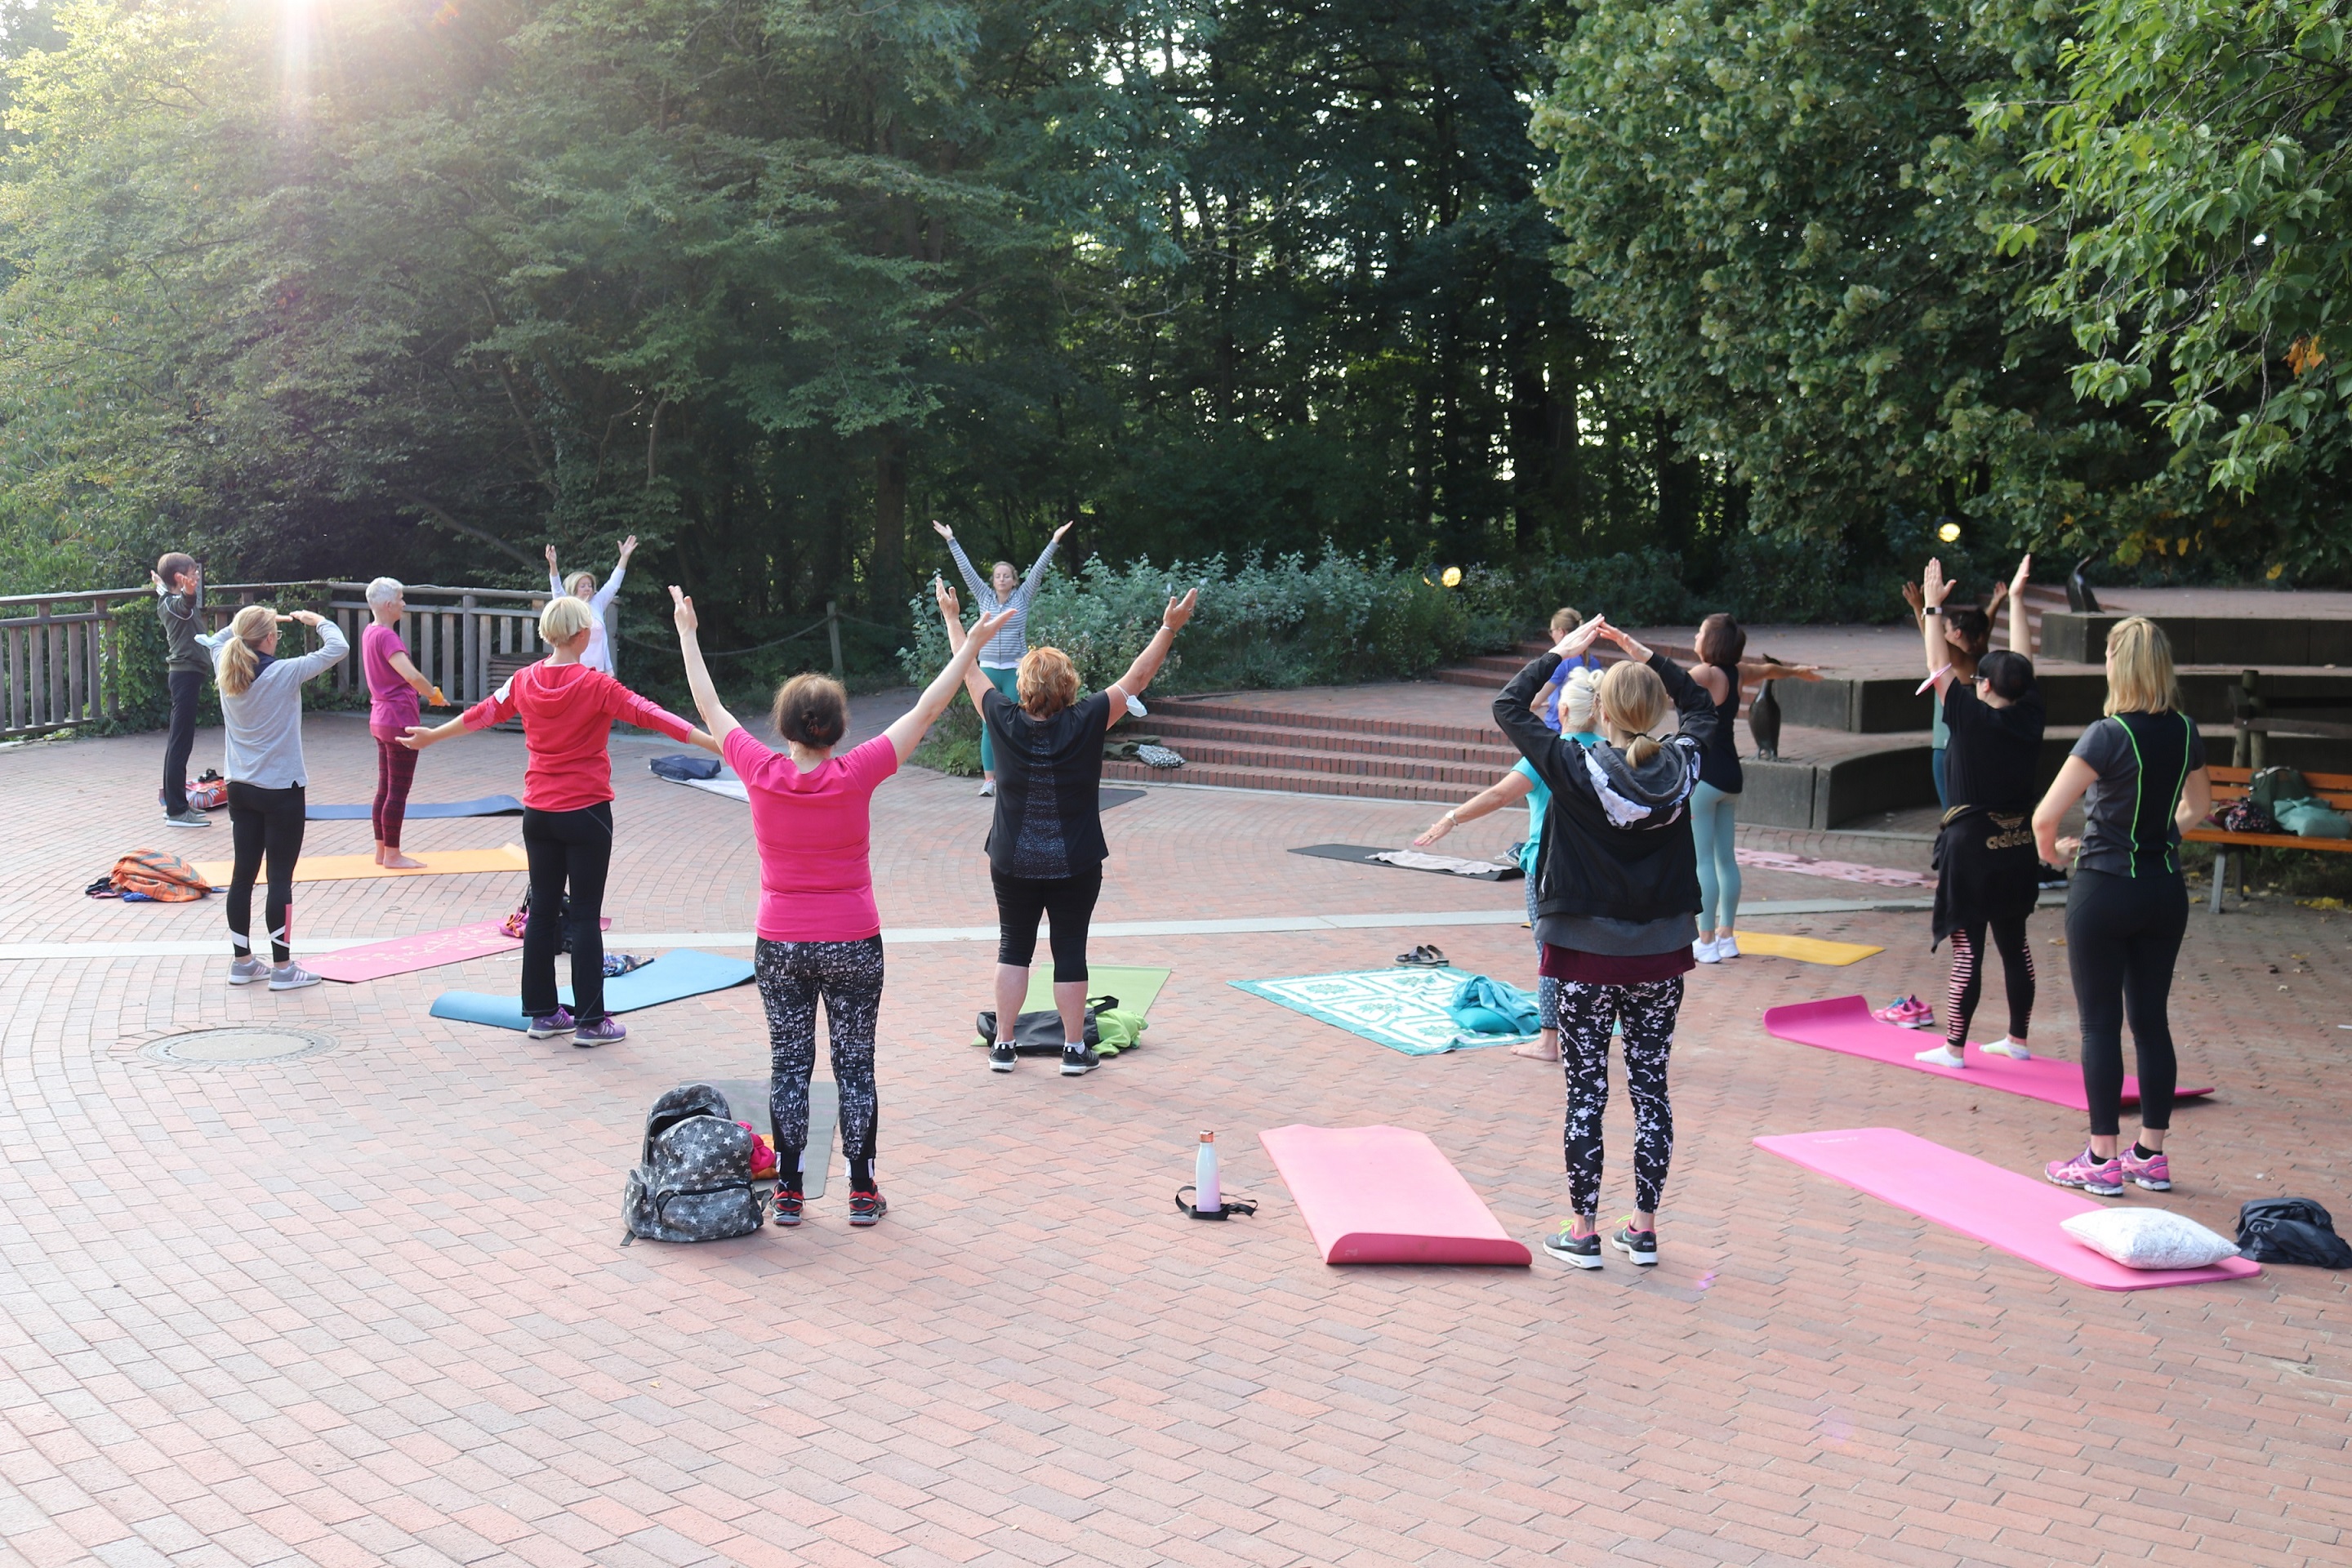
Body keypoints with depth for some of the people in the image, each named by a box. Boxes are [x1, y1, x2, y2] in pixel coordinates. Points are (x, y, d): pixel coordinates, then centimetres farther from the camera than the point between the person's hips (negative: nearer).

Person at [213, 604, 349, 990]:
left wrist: (252, 622, 21)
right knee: (281, 879, 0)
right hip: (281, 791, -6)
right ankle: (282, 967, 5)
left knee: (243, 874, 12)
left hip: (240, 789, 6)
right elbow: (338, 648, -11)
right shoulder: (284, 673, -17)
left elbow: (221, 639, 24)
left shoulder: (226, 672, 0)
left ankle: (242, 961, 20)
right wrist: (316, 620, 4)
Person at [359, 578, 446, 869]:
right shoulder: (386, 636, -19)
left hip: (381, 719, 10)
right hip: (399, 720, -10)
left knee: (385, 788, 15)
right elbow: (411, 675, -32)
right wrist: (436, 695, -17)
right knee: (398, 791, -2)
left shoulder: (370, 632, 9)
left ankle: (382, 851, 22)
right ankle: (392, 854, 4)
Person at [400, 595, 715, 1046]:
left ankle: (542, 1012, 19)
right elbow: (649, 715, -19)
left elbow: (484, 712, 15)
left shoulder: (524, 680, 1)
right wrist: (715, 743, -22)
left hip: (538, 814, 5)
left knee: (543, 911, 12)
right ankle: (590, 1020, 4)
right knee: (585, 915, 0)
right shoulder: (595, 686, -14)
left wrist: (432, 736, 33)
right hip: (586, 813, -5)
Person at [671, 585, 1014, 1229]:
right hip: (852, 946, -1)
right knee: (855, 1069, 8)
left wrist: (686, 631, 15)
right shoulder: (856, 775, -14)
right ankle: (862, 1193, 14)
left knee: (789, 1068, 11)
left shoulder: (762, 773, -11)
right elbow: (927, 710, -7)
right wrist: (972, 643, 1)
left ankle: (788, 1193, 15)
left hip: (779, 948, 1)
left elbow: (709, 706, 3)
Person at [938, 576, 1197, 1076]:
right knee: (1070, 953, 8)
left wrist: (953, 617, 16)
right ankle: (1074, 1049, 15)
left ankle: (1003, 1045, 17)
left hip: (1013, 865, 1)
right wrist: (1169, 629, 0)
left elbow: (970, 672, 3)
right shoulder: (1086, 724, -15)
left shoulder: (1005, 724, -11)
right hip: (1075, 867, -1)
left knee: (1013, 949, 13)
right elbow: (1134, 680, -6)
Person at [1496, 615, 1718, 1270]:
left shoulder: (1577, 767, -15)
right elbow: (1706, 706, 17)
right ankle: (1644, 1230, 19)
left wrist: (1561, 652, 2)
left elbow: (1507, 708, -3)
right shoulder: (1683, 767, -5)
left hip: (1588, 956, -3)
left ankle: (1584, 1232, 11)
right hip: (1660, 957, 3)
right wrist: (1650, 658, 12)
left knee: (1585, 1094, 5)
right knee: (1651, 1088, 11)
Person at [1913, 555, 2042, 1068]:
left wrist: (1932, 606, 3)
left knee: (1967, 948, -4)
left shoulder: (1973, 719, -13)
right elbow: (2021, 662, 13)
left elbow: (1939, 666, -6)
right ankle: (2018, 1039, 23)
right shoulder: (2029, 720, 1)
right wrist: (2016, 598, 22)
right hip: (2018, 850, 6)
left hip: (1972, 848, -6)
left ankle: (1953, 1047, 0)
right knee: (2014, 944, 14)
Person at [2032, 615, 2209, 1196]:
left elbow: (2045, 817, -21)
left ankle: (2102, 1160, 6)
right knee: (2151, 1021, 13)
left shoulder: (2109, 735, -18)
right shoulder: (2185, 732, 2)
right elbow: (2198, 808, 19)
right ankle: (2152, 1155, 19)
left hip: (2104, 891, -6)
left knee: (2100, 1025, 1)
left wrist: (2051, 850, -2)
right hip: (2165, 889, 6)